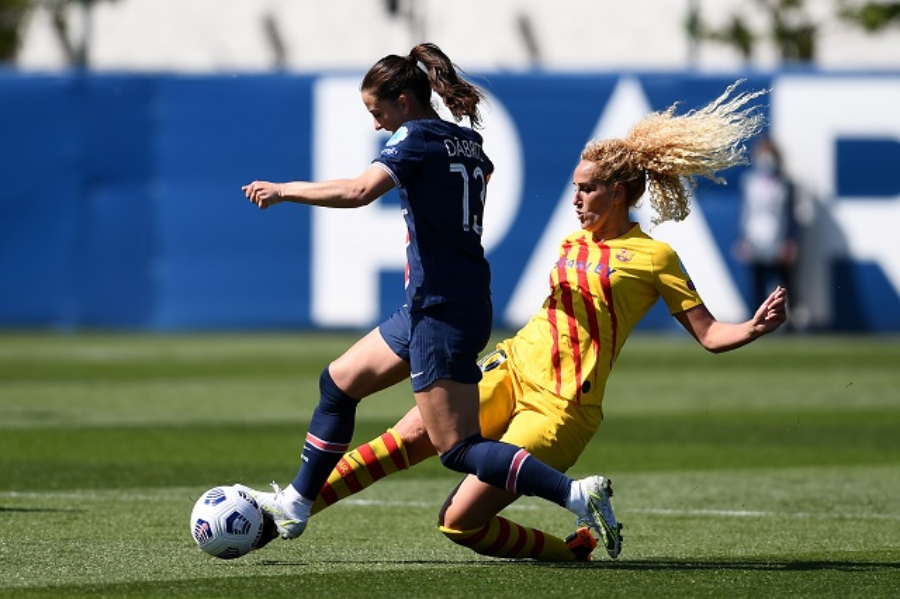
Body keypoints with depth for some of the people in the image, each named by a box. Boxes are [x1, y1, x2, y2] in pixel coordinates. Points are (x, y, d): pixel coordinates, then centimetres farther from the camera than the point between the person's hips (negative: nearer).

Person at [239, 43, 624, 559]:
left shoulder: (418, 137, -12)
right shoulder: (467, 140, 13)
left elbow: (360, 191, -28)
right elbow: (485, 172, 38)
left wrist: (284, 190, -20)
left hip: (443, 312, -10)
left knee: (458, 448, -10)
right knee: (339, 382, 19)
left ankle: (575, 493, -19)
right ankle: (295, 506, 27)